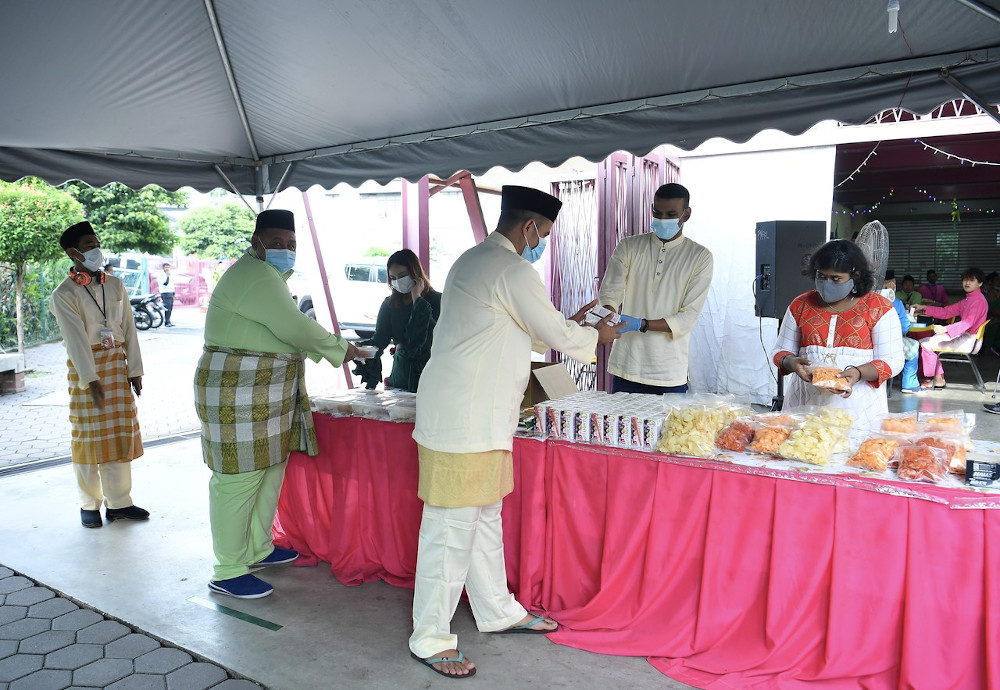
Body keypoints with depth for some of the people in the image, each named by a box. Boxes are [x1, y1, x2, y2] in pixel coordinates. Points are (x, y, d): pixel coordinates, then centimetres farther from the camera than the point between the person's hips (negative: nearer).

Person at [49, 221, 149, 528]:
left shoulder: (114, 285, 7)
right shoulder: (64, 294, -7)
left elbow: (129, 330, 6)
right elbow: (76, 339, -14)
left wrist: (135, 369, 3)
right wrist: (91, 380, -20)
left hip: (117, 365, 4)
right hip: (85, 368, -4)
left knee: (121, 434, 7)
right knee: (90, 437, 3)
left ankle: (119, 503, 18)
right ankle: (89, 505, 18)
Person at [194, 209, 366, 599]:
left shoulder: (267, 276, 17)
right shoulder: (253, 276, -18)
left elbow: (286, 331, 21)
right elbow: (296, 328, -21)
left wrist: (326, 349, 10)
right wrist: (339, 348, -8)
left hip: (264, 397, 11)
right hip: (237, 396, -11)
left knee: (269, 470, 18)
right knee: (239, 479, -4)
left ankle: (257, 549, 33)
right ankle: (227, 573, 7)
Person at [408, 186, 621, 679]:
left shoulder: (472, 261, 16)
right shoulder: (512, 271, -16)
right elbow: (556, 334, -8)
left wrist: (564, 324, 24)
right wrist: (597, 335, 11)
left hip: (477, 417, 11)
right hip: (465, 421, -11)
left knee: (485, 518, 19)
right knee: (451, 527, 0)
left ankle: (498, 611, 35)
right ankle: (429, 638, 13)